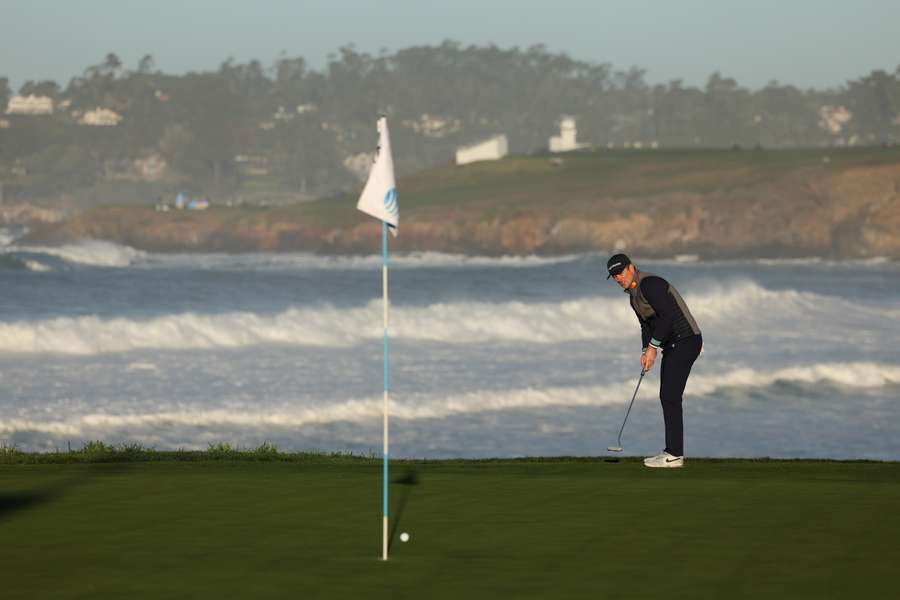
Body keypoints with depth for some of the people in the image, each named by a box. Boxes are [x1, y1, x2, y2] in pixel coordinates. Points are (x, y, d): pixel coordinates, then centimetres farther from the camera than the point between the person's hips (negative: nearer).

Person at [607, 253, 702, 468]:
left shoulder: (649, 284, -17)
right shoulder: (634, 294, 16)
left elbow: (667, 315, -24)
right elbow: (647, 324, 21)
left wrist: (653, 346, -19)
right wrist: (646, 352, 5)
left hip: (685, 341, -10)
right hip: (673, 345, 10)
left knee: (670, 396, -11)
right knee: (668, 396, 11)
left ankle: (674, 455, -10)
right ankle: (672, 450, 15)